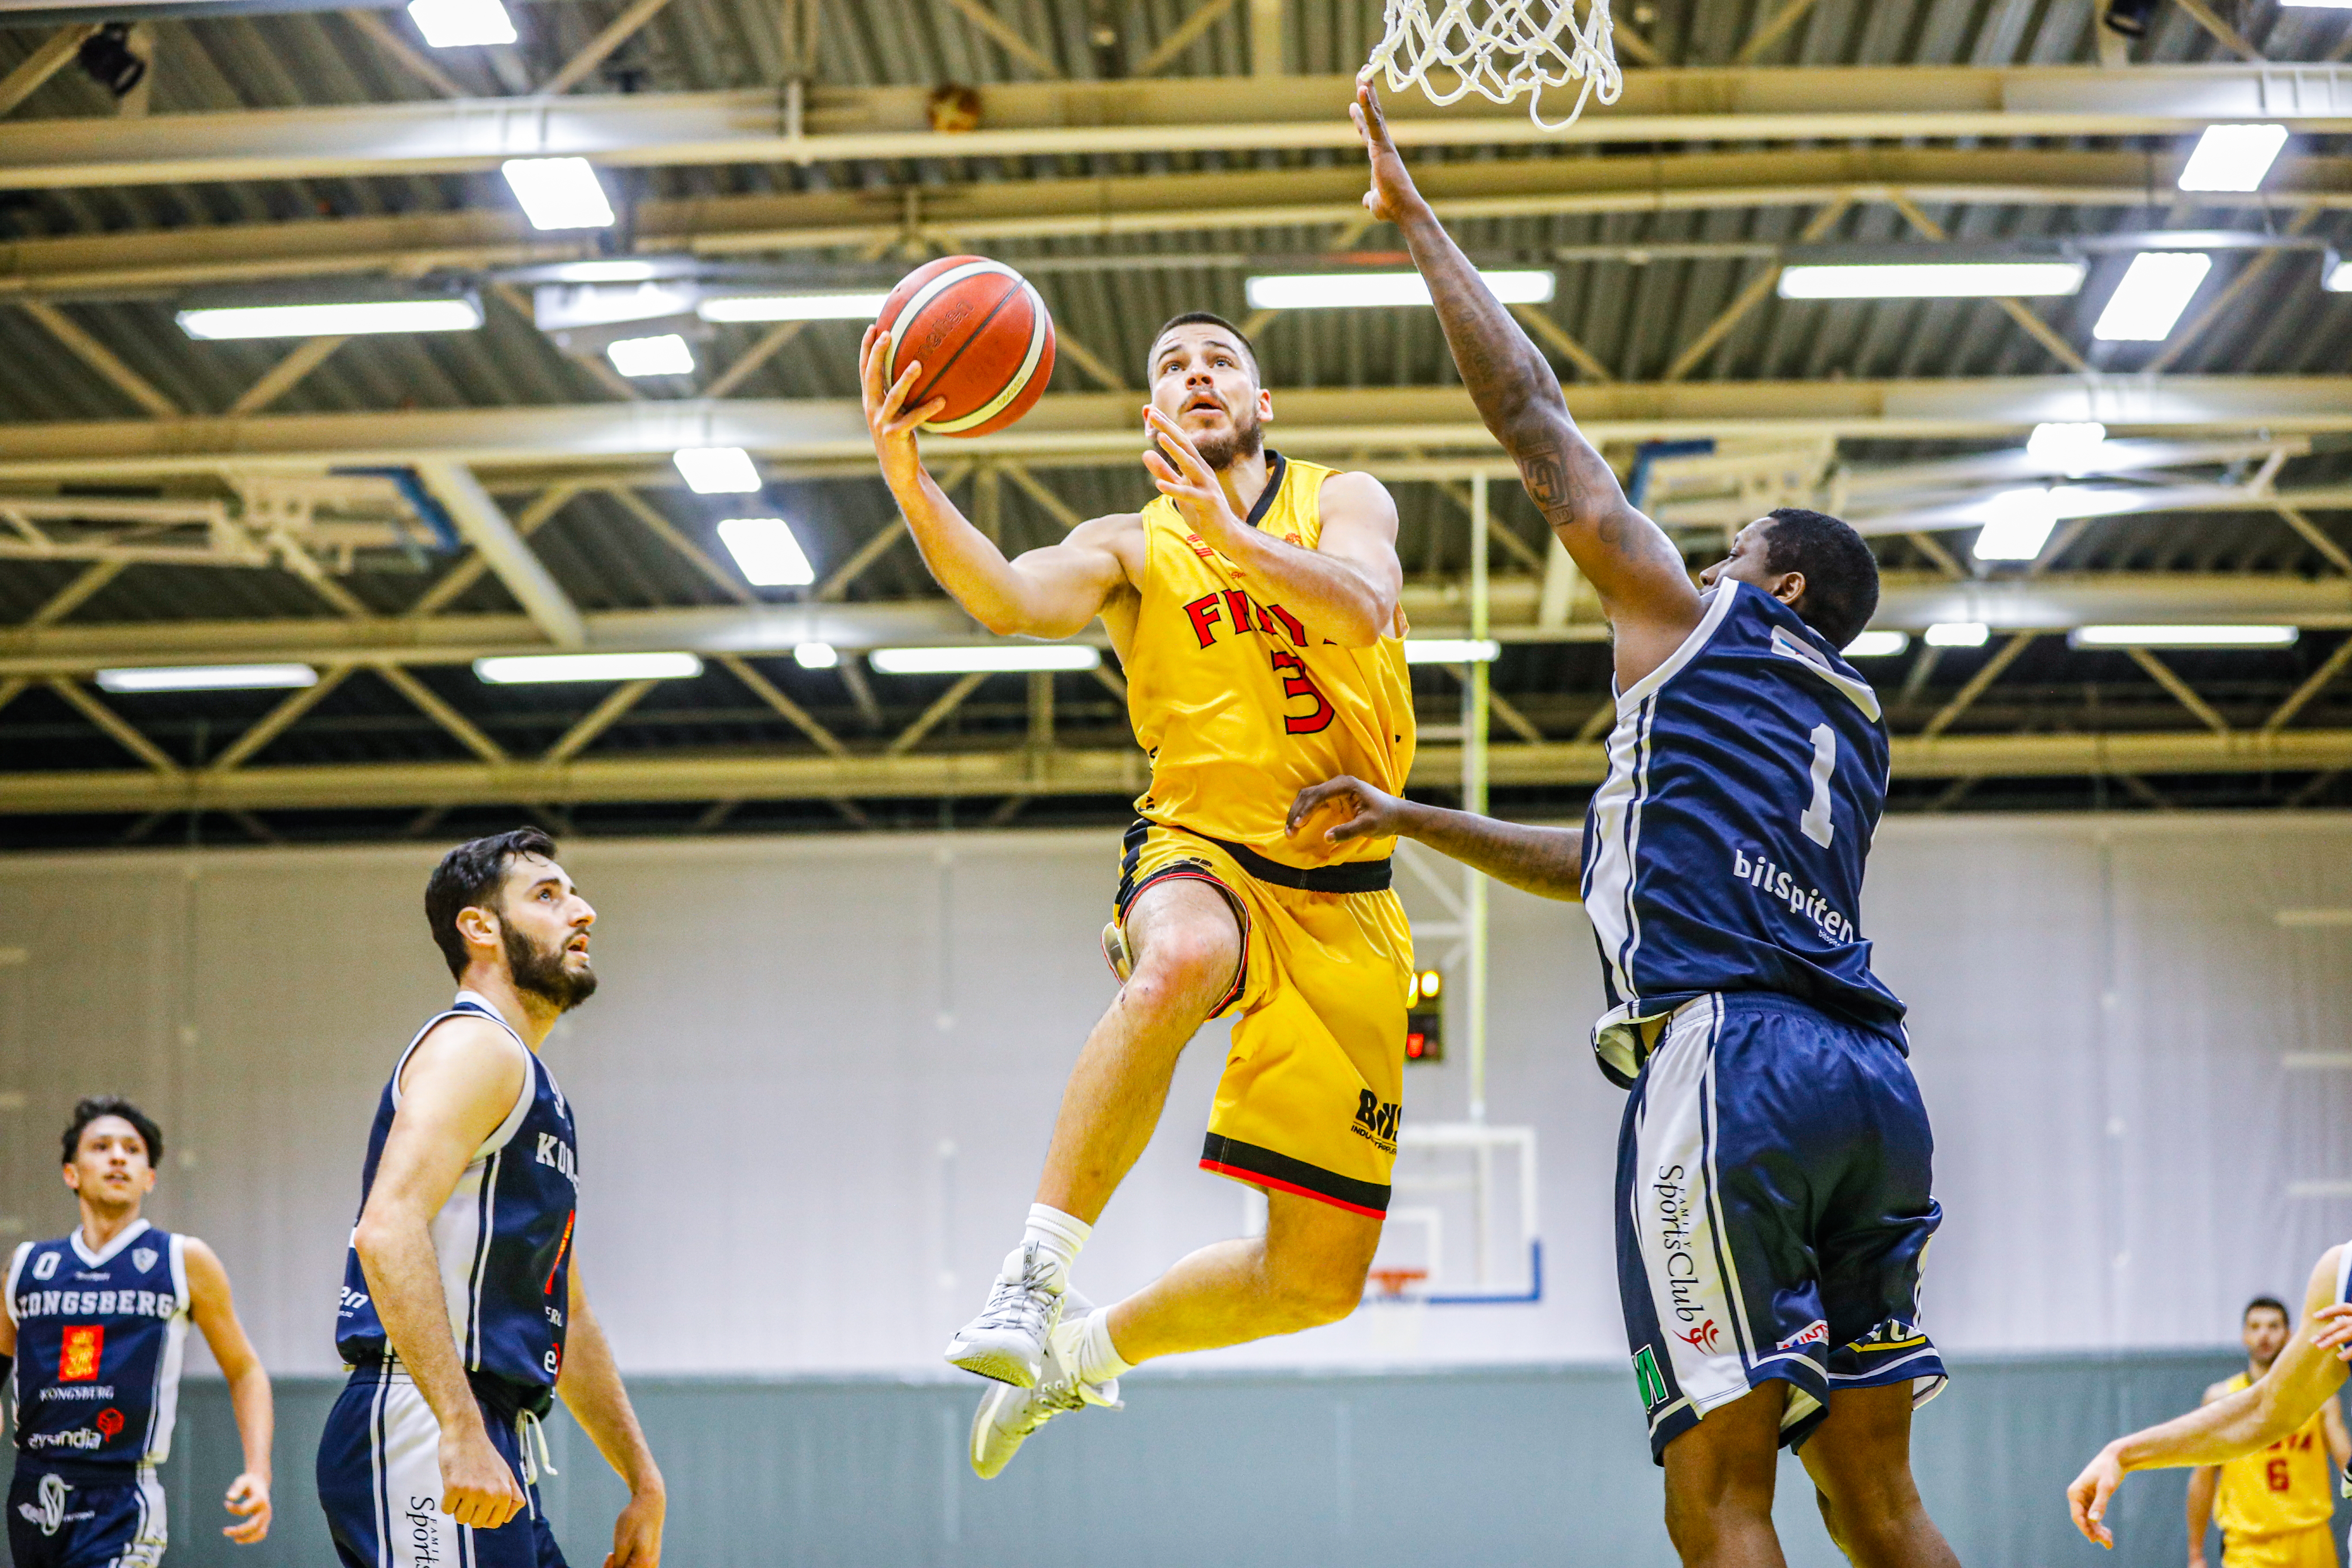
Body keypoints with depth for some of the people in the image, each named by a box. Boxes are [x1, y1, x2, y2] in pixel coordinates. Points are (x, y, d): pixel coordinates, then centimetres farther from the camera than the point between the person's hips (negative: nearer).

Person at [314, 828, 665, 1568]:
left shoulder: (534, 1089, 25)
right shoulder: (473, 1046, -6)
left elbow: (568, 1321, 30)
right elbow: (388, 1231, -22)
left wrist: (644, 1481, 26)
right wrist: (463, 1431, -29)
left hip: (486, 1447, 10)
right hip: (422, 1430, -10)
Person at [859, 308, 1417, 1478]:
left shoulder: (1342, 502, 7)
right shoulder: (1130, 548, 7)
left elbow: (1364, 609, -16)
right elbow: (1011, 600, -15)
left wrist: (1229, 535, -33)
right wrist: (908, 480, -33)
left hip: (1348, 905, 2)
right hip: (1202, 855, -2)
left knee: (1319, 1276, 2)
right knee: (1179, 962, -43)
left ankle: (1090, 1348, 28)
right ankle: (1036, 1277, -36)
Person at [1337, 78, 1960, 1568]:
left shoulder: (1695, 622, 12)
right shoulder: (1856, 731, 31)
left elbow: (1535, 414, 14)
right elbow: (1620, 862, 40)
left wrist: (1418, 221, 22)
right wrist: (1414, 820, 41)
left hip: (1732, 1060, -7)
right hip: (1873, 1081, 8)